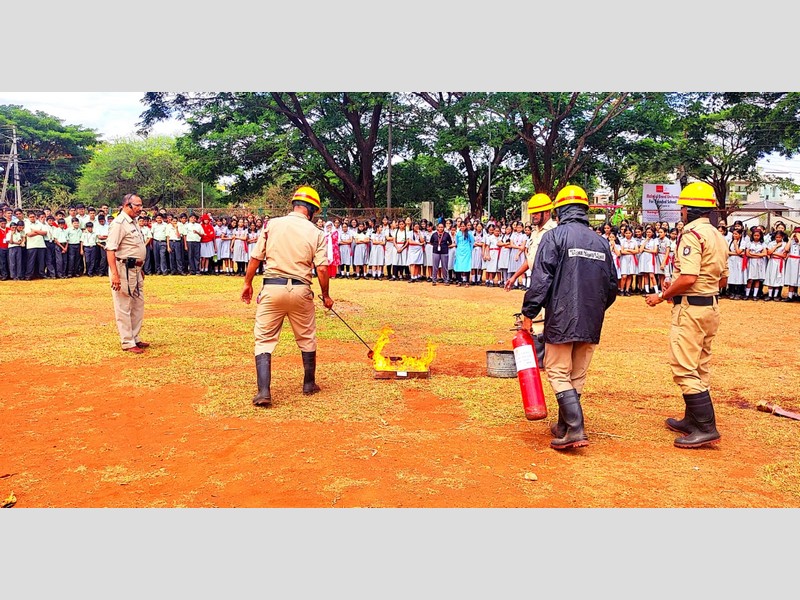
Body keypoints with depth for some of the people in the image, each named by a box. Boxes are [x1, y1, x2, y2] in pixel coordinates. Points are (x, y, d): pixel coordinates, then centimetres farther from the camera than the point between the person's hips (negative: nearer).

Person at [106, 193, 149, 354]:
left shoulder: (134, 222, 14)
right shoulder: (119, 223, -15)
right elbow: (110, 249, -22)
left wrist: (140, 268, 21)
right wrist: (114, 274, -27)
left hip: (136, 270, 10)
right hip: (123, 269, -10)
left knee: (138, 305, 16)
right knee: (124, 308, -1)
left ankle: (135, 338, 27)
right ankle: (127, 342, 5)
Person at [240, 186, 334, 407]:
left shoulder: (271, 224, 2)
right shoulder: (315, 233, 0)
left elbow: (255, 258, 2)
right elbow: (322, 269, -5)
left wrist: (248, 283, 15)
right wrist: (325, 295, 8)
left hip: (272, 289, 0)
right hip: (300, 291, 1)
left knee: (264, 340, 5)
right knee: (307, 339, 19)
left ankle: (263, 392, -5)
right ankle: (309, 384, 32)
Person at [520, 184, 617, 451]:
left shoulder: (554, 236, -7)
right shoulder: (601, 241, 10)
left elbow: (540, 279, -13)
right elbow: (612, 285, 14)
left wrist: (529, 312, -7)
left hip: (561, 319, -5)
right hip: (591, 323, 6)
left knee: (558, 373, 1)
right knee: (577, 376, 14)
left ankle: (575, 430, -11)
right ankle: (564, 426, 25)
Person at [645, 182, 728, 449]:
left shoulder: (692, 234, -16)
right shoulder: (718, 236, 14)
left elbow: (688, 278, -25)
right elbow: (723, 280, 17)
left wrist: (662, 296, -12)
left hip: (691, 307, -10)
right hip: (712, 307, 10)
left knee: (685, 369, -7)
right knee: (700, 368, 16)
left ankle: (706, 428, -7)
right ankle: (693, 420, 26)